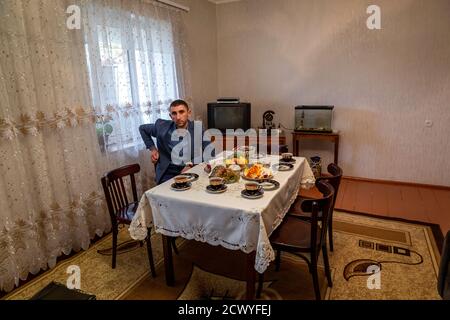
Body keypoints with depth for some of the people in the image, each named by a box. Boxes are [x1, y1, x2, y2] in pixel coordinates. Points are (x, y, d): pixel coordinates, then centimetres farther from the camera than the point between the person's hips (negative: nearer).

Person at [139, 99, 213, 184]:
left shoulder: (197, 129, -5)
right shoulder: (162, 126, -5)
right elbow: (142, 129, 14)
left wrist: (191, 164, -12)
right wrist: (152, 148, 5)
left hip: (191, 169, 1)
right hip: (169, 172, -1)